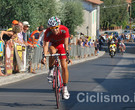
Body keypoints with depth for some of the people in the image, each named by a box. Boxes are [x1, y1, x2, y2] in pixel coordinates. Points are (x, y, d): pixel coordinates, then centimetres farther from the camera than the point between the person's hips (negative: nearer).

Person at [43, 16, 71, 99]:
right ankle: (51, 71, -17)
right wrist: (44, 56, -49)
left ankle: (65, 88, -2)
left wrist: (67, 54, -47)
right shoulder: (48, 32, -29)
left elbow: (66, 44, -36)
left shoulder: (64, 30, -31)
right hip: (53, 45, 0)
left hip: (61, 45, 0)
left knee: (64, 67, -11)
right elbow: (46, 45, -34)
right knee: (53, 51, -39)